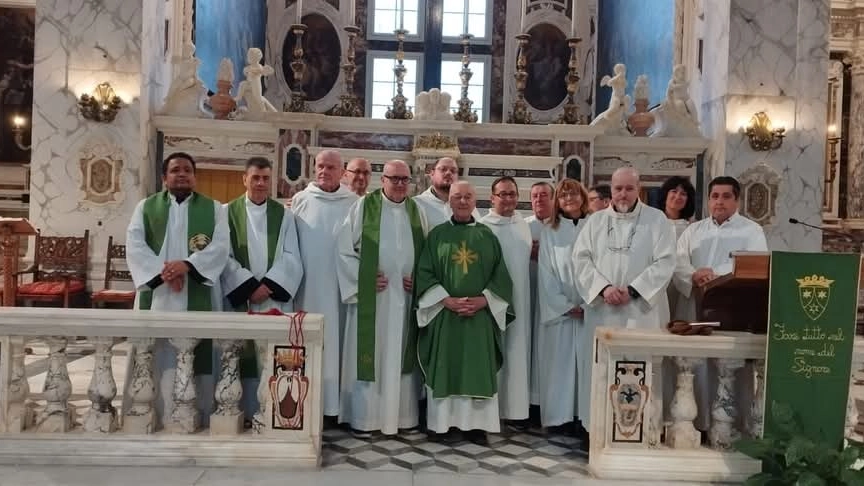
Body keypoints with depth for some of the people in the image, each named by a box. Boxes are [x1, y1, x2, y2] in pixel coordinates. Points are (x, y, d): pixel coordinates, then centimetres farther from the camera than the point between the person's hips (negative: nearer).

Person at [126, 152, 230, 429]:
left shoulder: (214, 209, 10)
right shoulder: (146, 207, 13)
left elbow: (220, 246, -4)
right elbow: (134, 246, 0)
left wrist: (187, 265, -18)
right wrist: (161, 272, -15)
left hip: (199, 298, -1)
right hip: (157, 296, 1)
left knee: (198, 359, -1)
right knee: (158, 361, 1)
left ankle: (200, 419, 6)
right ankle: (159, 418, 8)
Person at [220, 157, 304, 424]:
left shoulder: (284, 215, 10)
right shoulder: (227, 212, 7)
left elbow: (291, 257, 2)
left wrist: (269, 286, -11)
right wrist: (249, 286, -10)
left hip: (276, 298, 1)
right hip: (239, 297, 0)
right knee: (243, 356, 0)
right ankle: (245, 411, 7)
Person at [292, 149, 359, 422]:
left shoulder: (354, 203, 3)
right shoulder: (301, 200, 6)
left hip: (339, 287, 0)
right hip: (308, 286, 1)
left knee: (334, 343, 3)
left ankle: (333, 405, 12)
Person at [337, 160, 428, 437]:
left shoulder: (416, 211, 9)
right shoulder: (363, 207, -2)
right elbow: (346, 249, -4)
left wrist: (419, 279, -1)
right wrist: (364, 280, -11)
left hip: (405, 297, 4)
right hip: (371, 296, -3)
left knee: (400, 356, 9)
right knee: (368, 355, 0)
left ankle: (401, 415, 19)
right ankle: (363, 418, 9)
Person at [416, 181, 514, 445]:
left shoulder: (488, 236, 9)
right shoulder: (437, 234, 5)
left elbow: (500, 276, 6)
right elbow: (424, 273, -1)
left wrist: (483, 300, -10)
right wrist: (447, 300, -13)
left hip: (481, 314, 1)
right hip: (444, 314, -1)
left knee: (479, 369, 2)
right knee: (446, 367, 0)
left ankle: (477, 424, 10)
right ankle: (445, 422, 9)